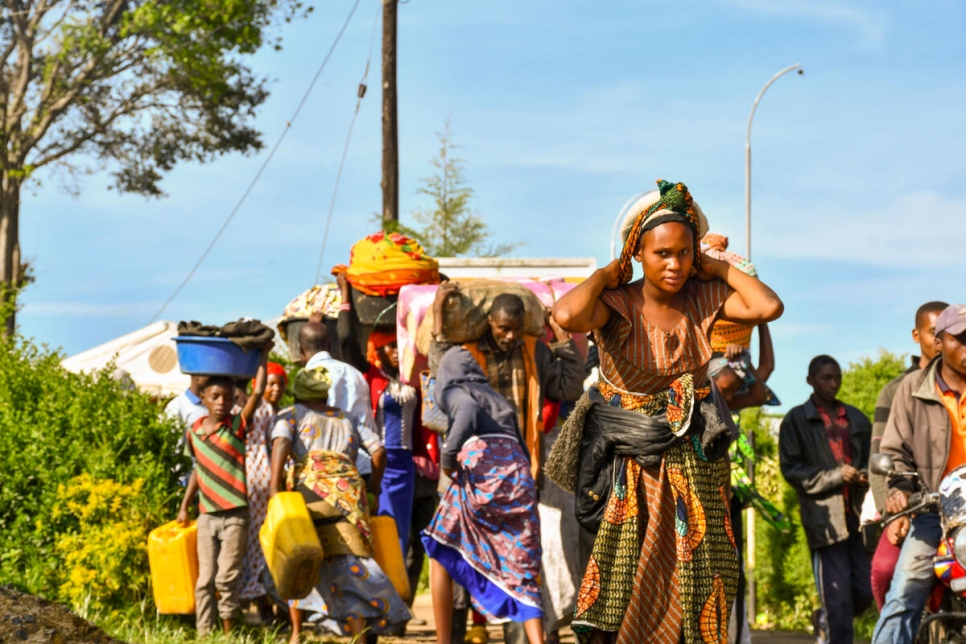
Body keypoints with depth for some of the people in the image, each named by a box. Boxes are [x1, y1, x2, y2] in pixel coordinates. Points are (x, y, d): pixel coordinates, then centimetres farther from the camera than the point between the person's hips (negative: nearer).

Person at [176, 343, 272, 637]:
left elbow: (258, 393, -17)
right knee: (205, 580, 3)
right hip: (206, 516, 4)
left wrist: (263, 357, -14)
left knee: (226, 578, -7)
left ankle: (228, 632, 6)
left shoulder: (237, 426, -5)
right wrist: (184, 506, 18)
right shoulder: (194, 432, 6)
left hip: (235, 516, -3)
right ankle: (204, 636, 7)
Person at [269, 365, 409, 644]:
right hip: (350, 490, 2)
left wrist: (275, 490, -11)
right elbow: (379, 450, 17)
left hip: (310, 488, -2)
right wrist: (373, 486, 31)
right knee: (351, 564, -4)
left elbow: (281, 443, -6)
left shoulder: (292, 415, 14)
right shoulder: (347, 420, 26)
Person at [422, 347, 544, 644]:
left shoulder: (452, 391, 11)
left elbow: (468, 411, -14)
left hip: (481, 469, -5)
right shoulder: (499, 400, 29)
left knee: (440, 552, 13)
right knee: (521, 574, 4)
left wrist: (448, 456, -11)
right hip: (519, 475, 5)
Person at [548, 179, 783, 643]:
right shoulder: (617, 305, -13)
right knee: (623, 581, -1)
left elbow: (769, 307, -15)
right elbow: (567, 315, -35)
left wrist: (719, 269, -5)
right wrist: (605, 275, -17)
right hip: (627, 465, -3)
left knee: (690, 579, 3)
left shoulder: (703, 299, -1)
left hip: (690, 463, 3)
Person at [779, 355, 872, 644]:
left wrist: (865, 476, 1)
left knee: (864, 593, 3)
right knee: (838, 599, -9)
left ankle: (824, 620, 31)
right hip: (825, 519, -5)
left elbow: (870, 460, 25)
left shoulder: (857, 419, 19)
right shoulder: (796, 420, 5)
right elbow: (790, 469, -1)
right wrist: (835, 476, -12)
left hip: (857, 514, 5)